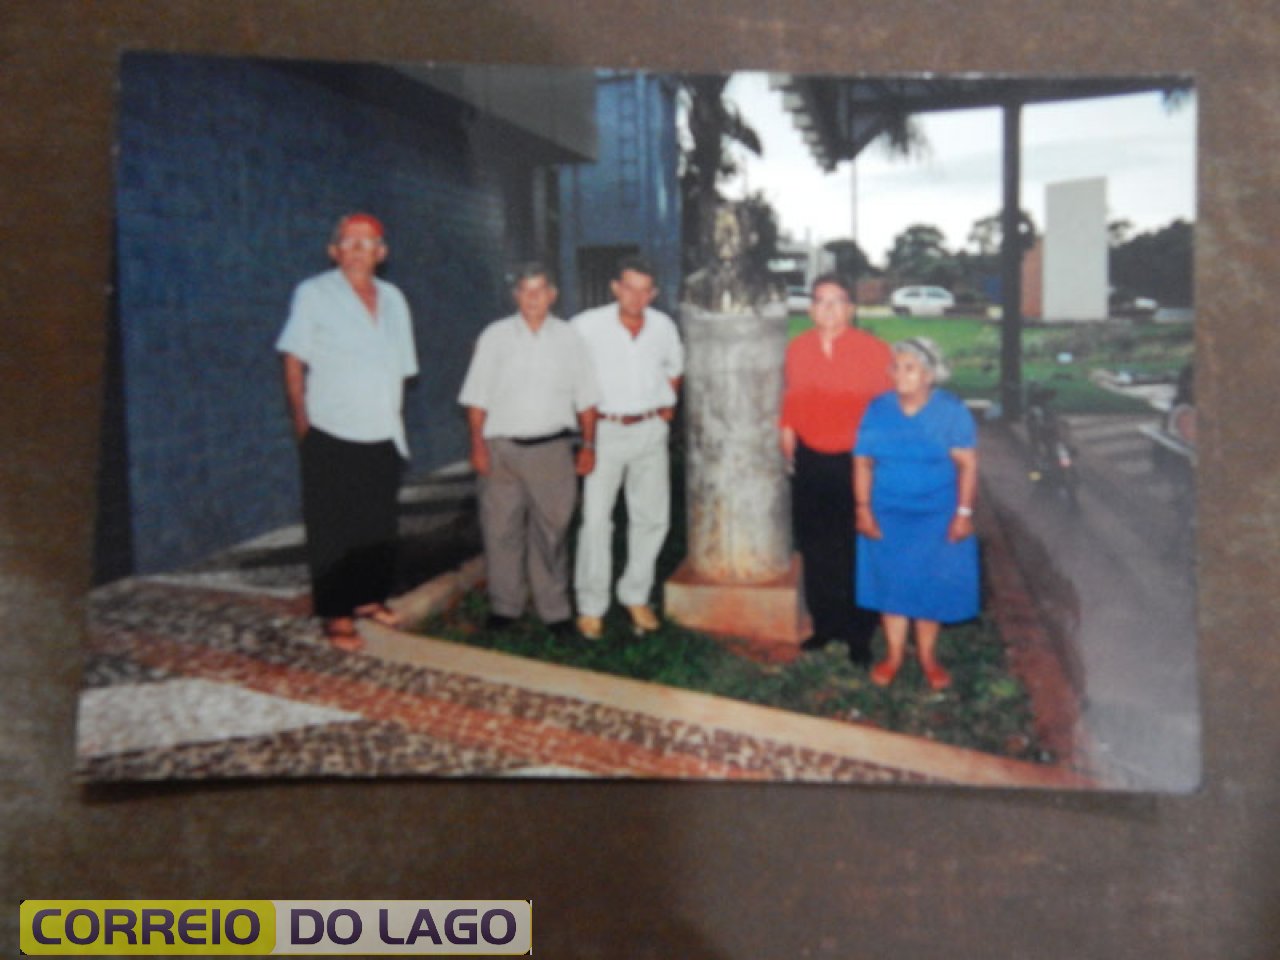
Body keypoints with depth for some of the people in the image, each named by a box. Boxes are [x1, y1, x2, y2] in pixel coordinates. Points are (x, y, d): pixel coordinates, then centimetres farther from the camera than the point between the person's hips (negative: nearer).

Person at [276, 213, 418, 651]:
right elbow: (293, 362, -2)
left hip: (383, 438, 5)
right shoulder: (314, 294, -1)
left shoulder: (393, 299, 12)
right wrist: (302, 425, -7)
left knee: (379, 526, 13)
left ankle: (370, 597, 28)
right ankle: (336, 615, 9)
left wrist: (394, 421, 11)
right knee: (332, 529, 0)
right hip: (332, 438, -5)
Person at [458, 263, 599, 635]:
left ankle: (554, 609, 16)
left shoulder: (568, 338, 6)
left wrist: (588, 445, 5)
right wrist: (478, 444, -4)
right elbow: (477, 398, 3)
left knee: (551, 530, 5)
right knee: (502, 529, 5)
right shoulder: (495, 337, 4)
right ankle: (505, 605, 20)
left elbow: (585, 398, 9)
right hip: (502, 447, 0)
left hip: (552, 449, 0)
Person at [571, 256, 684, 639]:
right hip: (604, 431, -4)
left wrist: (667, 404, 10)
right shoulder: (587, 326, -10)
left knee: (652, 516, 8)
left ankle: (636, 596, 24)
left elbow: (674, 368, 23)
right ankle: (591, 606, 8)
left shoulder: (663, 327, 5)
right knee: (596, 519, -4)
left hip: (650, 431, 4)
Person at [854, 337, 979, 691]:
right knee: (891, 581, 8)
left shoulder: (951, 410, -9)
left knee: (932, 585, 7)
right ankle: (894, 654, 25)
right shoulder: (878, 409, -3)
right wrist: (863, 509, -6)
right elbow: (863, 463, 0)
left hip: (937, 516, -1)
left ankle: (928, 656, 25)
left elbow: (967, 463, -9)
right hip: (888, 515, 2)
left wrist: (964, 512, -13)